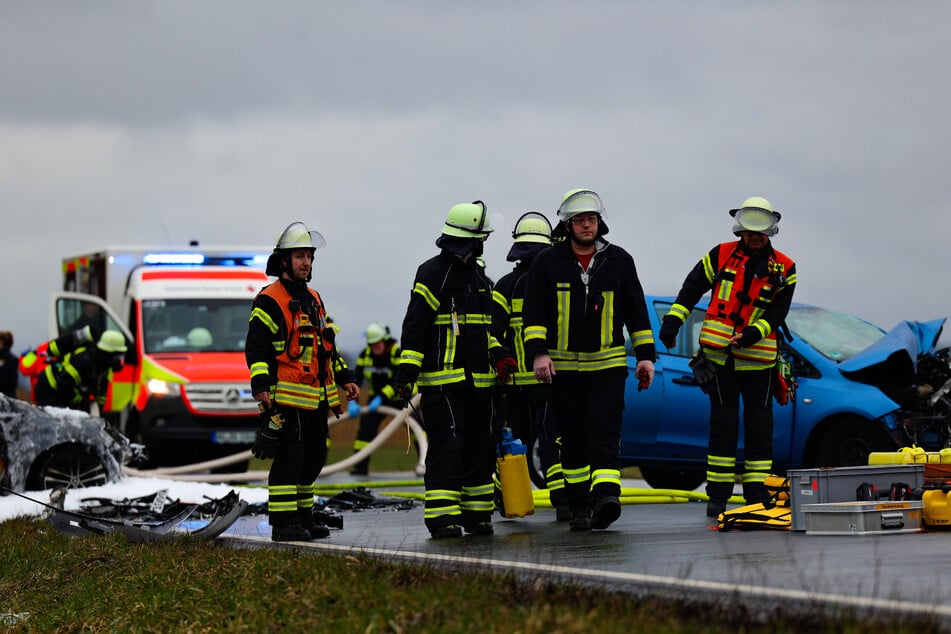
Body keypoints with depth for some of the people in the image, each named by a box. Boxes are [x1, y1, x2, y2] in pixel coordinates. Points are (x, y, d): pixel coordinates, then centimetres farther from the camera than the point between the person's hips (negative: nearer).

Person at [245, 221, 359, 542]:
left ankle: (303, 516, 23)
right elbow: (256, 348, -14)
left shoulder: (313, 299, 20)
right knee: (288, 459, -9)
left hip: (317, 399, 9)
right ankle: (283, 523, -6)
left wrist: (344, 378, 24)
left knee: (312, 459, 13)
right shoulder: (270, 301, -7)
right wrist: (260, 385, -25)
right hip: (287, 397, -9)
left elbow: (326, 345, 29)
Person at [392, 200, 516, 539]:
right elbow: (414, 327, -9)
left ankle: (477, 513, 16)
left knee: (480, 447, 8)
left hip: (478, 379, 8)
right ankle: (442, 517, -10)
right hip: (441, 379, -8)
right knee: (447, 446, -12)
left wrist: (497, 355, 14)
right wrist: (406, 372, -15)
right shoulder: (432, 274, -5)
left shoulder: (478, 276, 19)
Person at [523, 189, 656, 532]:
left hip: (608, 365, -1)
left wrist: (645, 355, 5)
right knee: (572, 437, 6)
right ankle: (579, 507, 13)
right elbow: (534, 313, 0)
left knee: (604, 430, -15)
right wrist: (538, 352, -13)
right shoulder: (547, 263, 3)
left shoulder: (618, 260, 6)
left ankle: (606, 494, -28)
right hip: (564, 367, 1)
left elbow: (636, 311, 10)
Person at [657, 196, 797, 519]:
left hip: (758, 357, 1)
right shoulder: (722, 255, 4)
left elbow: (777, 312, -4)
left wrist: (751, 334, -19)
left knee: (759, 424, 3)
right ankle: (718, 495, 2)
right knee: (723, 423, -1)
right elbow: (692, 287, 8)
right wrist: (673, 321, -1)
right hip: (719, 353, -1)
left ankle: (757, 491, 11)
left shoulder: (783, 268, 3)